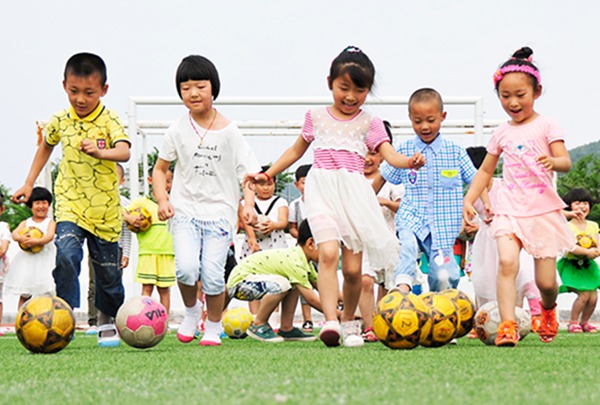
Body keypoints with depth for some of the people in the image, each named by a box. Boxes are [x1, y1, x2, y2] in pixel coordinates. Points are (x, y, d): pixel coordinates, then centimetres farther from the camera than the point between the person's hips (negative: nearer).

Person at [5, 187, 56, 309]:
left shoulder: (50, 222, 4)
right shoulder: (25, 223, 12)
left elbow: (50, 236, -13)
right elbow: (14, 234, -2)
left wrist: (37, 241, -32)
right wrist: (21, 238, -26)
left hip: (44, 260, -3)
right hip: (27, 261, 3)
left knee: (46, 293, -10)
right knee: (24, 294, 7)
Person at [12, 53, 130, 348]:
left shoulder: (109, 121, -11)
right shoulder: (60, 121, 0)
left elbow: (124, 152, -29)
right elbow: (46, 147, 21)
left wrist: (100, 152, -49)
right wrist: (29, 184, 20)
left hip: (105, 209, -1)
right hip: (69, 204, 1)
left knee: (107, 270, 11)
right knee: (66, 255, -24)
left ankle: (108, 320, 35)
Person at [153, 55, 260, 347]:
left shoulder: (228, 132, -1)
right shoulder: (178, 130, 4)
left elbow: (248, 173, 0)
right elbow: (160, 169, 14)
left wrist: (249, 205, -16)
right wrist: (162, 200, -2)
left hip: (219, 211, -1)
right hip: (185, 210, 1)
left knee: (212, 274, -11)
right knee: (186, 268, -19)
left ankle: (213, 326, 14)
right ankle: (191, 310, 11)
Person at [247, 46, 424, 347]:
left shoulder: (369, 123, 9)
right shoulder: (317, 117, 13)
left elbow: (389, 153, -4)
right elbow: (296, 151, 26)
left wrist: (410, 161, -25)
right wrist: (267, 174, 23)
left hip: (354, 193, 0)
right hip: (322, 190, 0)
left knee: (352, 267, -1)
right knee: (328, 252, -23)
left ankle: (349, 321, 23)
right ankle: (330, 321, -30)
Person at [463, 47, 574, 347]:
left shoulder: (546, 126, 1)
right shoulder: (502, 134, 11)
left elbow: (566, 162, -8)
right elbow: (485, 169, 21)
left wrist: (553, 161, -31)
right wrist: (469, 199, 11)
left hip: (543, 210, -2)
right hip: (510, 209, 2)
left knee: (545, 281, 0)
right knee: (507, 261, -25)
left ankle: (548, 309, 35)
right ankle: (507, 326, -30)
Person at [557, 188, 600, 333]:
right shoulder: (568, 227, -12)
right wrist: (588, 252, -29)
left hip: (588, 266, 6)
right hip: (572, 266, -6)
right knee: (584, 294, -17)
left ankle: (584, 322, 18)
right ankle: (573, 322, 0)